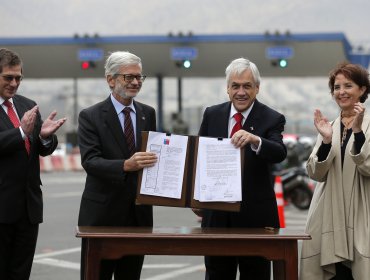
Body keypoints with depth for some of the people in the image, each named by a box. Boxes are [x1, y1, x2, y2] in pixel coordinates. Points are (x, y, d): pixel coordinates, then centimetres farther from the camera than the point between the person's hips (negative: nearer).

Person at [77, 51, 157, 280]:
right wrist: (126, 165, -32)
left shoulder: (147, 114, 10)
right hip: (102, 214, -4)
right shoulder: (91, 116, -5)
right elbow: (90, 161, -17)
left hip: (139, 213, 5)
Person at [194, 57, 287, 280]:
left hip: (255, 214, -3)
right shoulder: (212, 115, 6)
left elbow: (280, 153, -21)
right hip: (216, 213, 3)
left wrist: (255, 140, -40)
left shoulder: (272, 119, -4)